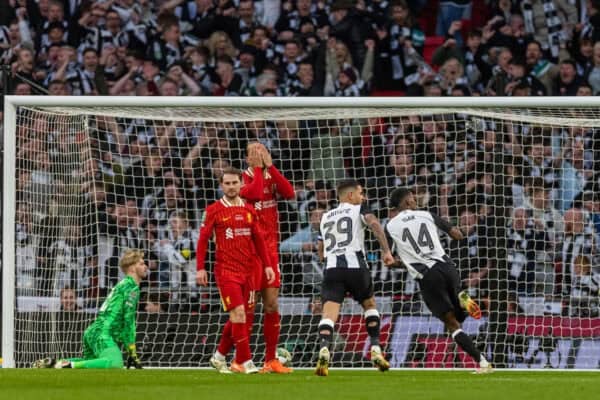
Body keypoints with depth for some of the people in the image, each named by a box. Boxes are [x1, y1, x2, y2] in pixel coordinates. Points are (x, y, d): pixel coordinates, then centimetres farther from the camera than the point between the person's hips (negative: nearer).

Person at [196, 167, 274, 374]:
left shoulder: (249, 210, 11)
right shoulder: (214, 210, -2)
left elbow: (258, 239, 17)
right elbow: (203, 239, -1)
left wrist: (267, 265, 11)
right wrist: (200, 268, -7)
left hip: (247, 270, 5)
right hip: (226, 270, -5)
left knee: (238, 318, 8)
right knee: (238, 313, -14)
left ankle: (219, 356, 23)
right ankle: (245, 361, -13)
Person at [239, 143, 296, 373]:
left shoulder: (271, 178, 11)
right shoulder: (244, 179, -4)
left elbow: (289, 193, -8)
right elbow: (254, 193, -24)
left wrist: (271, 167, -9)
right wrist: (258, 168, -14)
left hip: (270, 249, 5)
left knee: (272, 305, 4)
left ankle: (271, 360, 10)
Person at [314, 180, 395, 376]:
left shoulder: (326, 217, 26)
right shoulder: (359, 209, 12)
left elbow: (321, 252, 31)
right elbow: (374, 223, -11)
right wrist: (386, 251, -14)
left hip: (331, 268, 2)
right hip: (355, 266, -2)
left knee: (329, 313, -11)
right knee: (369, 305, 22)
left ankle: (324, 350, -38)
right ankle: (376, 351, 15)